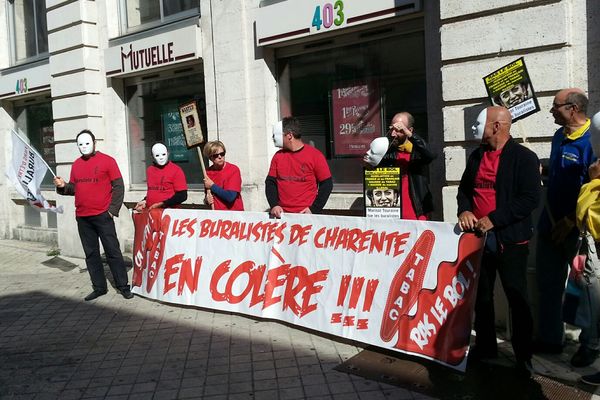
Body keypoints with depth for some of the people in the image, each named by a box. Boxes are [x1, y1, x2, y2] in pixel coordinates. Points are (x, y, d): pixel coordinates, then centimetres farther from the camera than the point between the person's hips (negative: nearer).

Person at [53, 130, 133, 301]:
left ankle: (123, 286, 7)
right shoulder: (76, 164, 11)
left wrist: (113, 210, -10)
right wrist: (63, 186, -5)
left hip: (103, 216, -5)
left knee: (112, 252, 0)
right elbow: (74, 188, 17)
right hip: (82, 218, 5)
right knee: (91, 254, 10)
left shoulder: (107, 161, -3)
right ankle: (99, 287, 19)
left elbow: (118, 186, -5)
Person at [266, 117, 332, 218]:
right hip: (281, 214, 4)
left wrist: (314, 210, -10)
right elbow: (270, 182, 9)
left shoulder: (315, 155, -4)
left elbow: (326, 184, -3)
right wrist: (274, 205, -6)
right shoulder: (278, 156, 9)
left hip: (305, 214, -3)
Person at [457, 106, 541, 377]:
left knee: (517, 298, 3)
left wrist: (493, 219, -20)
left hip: (510, 239, -6)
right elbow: (464, 188, 17)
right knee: (481, 295, 15)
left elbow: (530, 198, -16)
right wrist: (464, 210, -4)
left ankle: (523, 356, 17)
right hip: (478, 235, 7)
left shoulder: (524, 157, -9)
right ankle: (485, 347, 30)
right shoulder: (476, 156, 12)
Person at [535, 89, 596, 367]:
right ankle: (549, 339, 28)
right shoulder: (559, 137, 9)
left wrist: (570, 221, -18)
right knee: (547, 284, 14)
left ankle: (589, 346, 23)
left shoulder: (591, 140, -17)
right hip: (551, 224, 8)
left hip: (577, 229, -8)